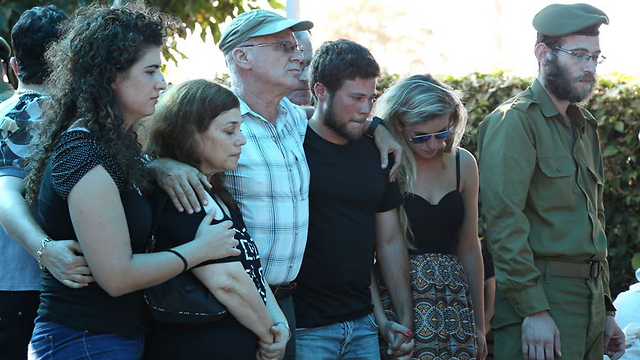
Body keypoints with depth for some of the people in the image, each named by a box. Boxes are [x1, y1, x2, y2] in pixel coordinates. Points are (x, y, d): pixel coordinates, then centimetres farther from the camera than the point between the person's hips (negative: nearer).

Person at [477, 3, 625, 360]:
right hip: (540, 305, -8)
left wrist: (606, 310, 19)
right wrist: (533, 310, -22)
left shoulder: (585, 126, 17)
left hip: (589, 302, 8)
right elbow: (504, 220, -18)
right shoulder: (516, 120, -10)